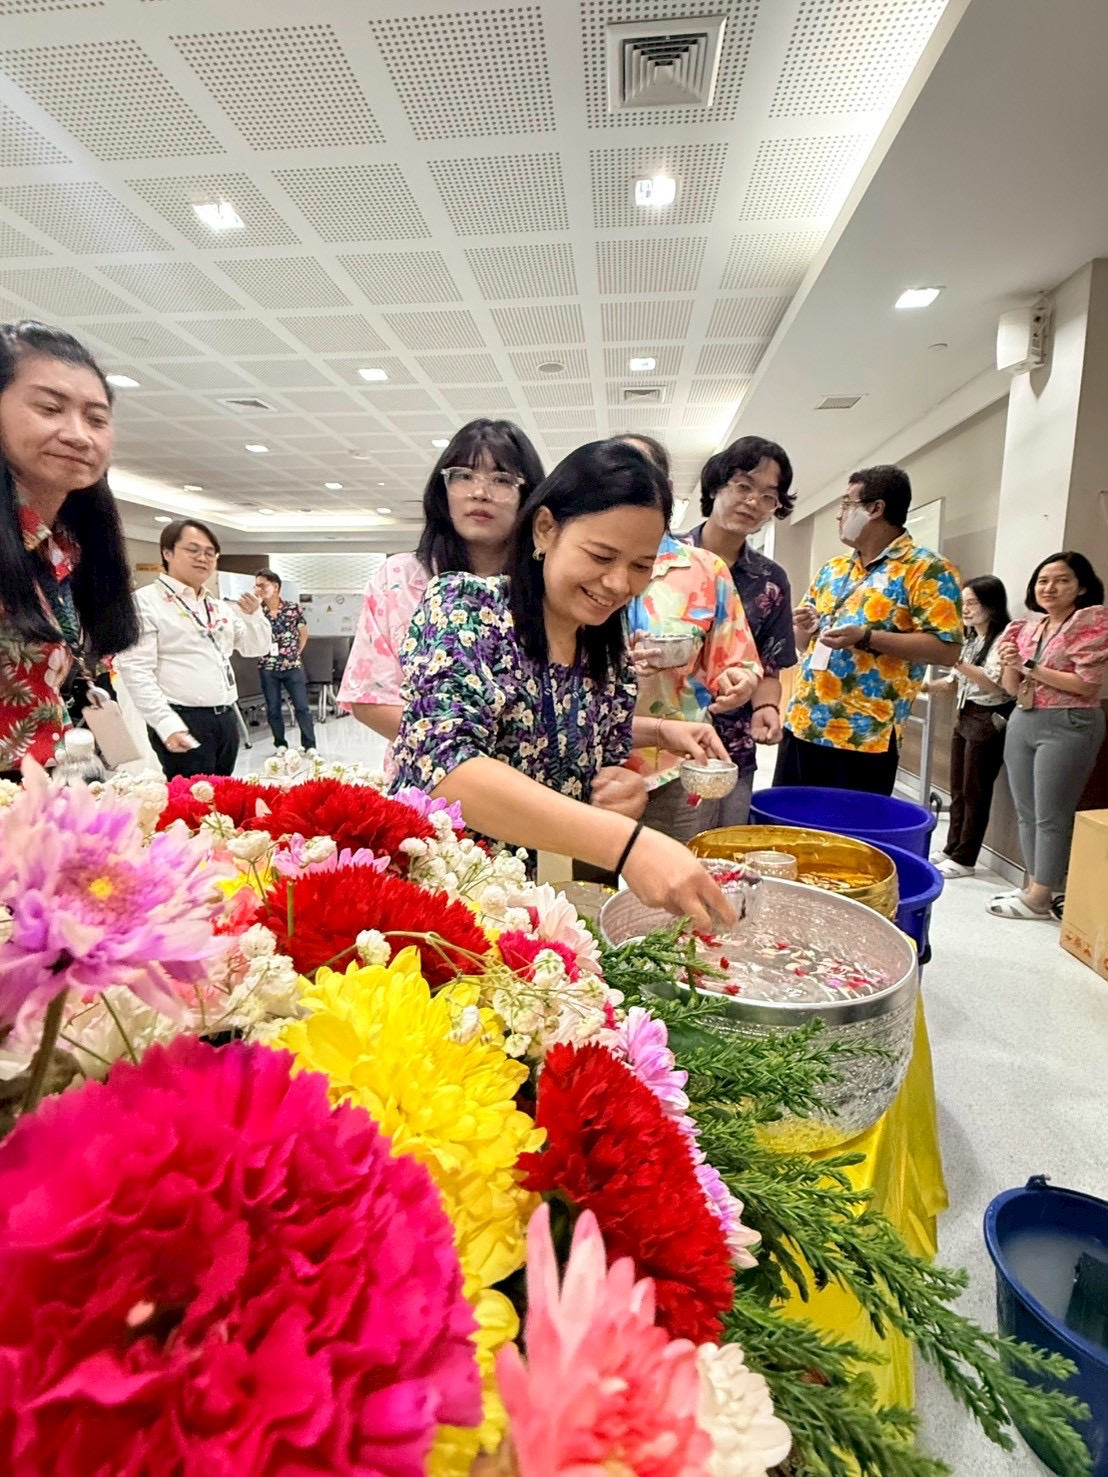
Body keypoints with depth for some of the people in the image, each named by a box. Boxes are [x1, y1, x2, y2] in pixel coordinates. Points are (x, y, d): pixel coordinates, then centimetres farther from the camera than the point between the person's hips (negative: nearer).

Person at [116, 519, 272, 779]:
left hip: (227, 718, 7)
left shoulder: (220, 605, 16)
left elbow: (256, 648, 21)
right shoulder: (146, 602, -5)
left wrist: (254, 615, 0)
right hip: (184, 722, -7)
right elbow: (136, 670, -13)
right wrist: (167, 724, -22)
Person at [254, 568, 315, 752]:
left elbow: (303, 633, 10)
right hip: (268, 668, 1)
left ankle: (310, 745, 8)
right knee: (273, 709, 7)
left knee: (302, 706, 0)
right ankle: (280, 745, 20)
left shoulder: (293, 608, -2)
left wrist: (296, 654, 7)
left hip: (292, 666, -1)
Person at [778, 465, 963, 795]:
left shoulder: (926, 570, -6)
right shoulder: (832, 569, 15)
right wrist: (807, 626, -2)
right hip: (800, 725, 7)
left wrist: (865, 637, -21)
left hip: (866, 737, -7)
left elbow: (947, 650, -14)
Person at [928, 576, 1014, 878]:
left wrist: (956, 662, -26)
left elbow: (995, 685, -21)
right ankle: (952, 849, 22)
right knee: (958, 790, 13)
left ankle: (964, 859, 8)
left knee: (975, 792, 0)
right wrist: (924, 685, 1)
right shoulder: (971, 640, 14)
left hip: (989, 721, -8)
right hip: (964, 717, 8)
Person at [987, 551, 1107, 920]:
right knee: (1025, 813, 10)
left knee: (1051, 816, -3)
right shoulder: (1028, 628, 13)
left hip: (1067, 726, -7)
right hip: (1022, 723, 7)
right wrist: (1009, 665, -6)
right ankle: (1034, 886, 20)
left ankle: (1042, 897, 5)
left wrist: (1030, 668, -13)